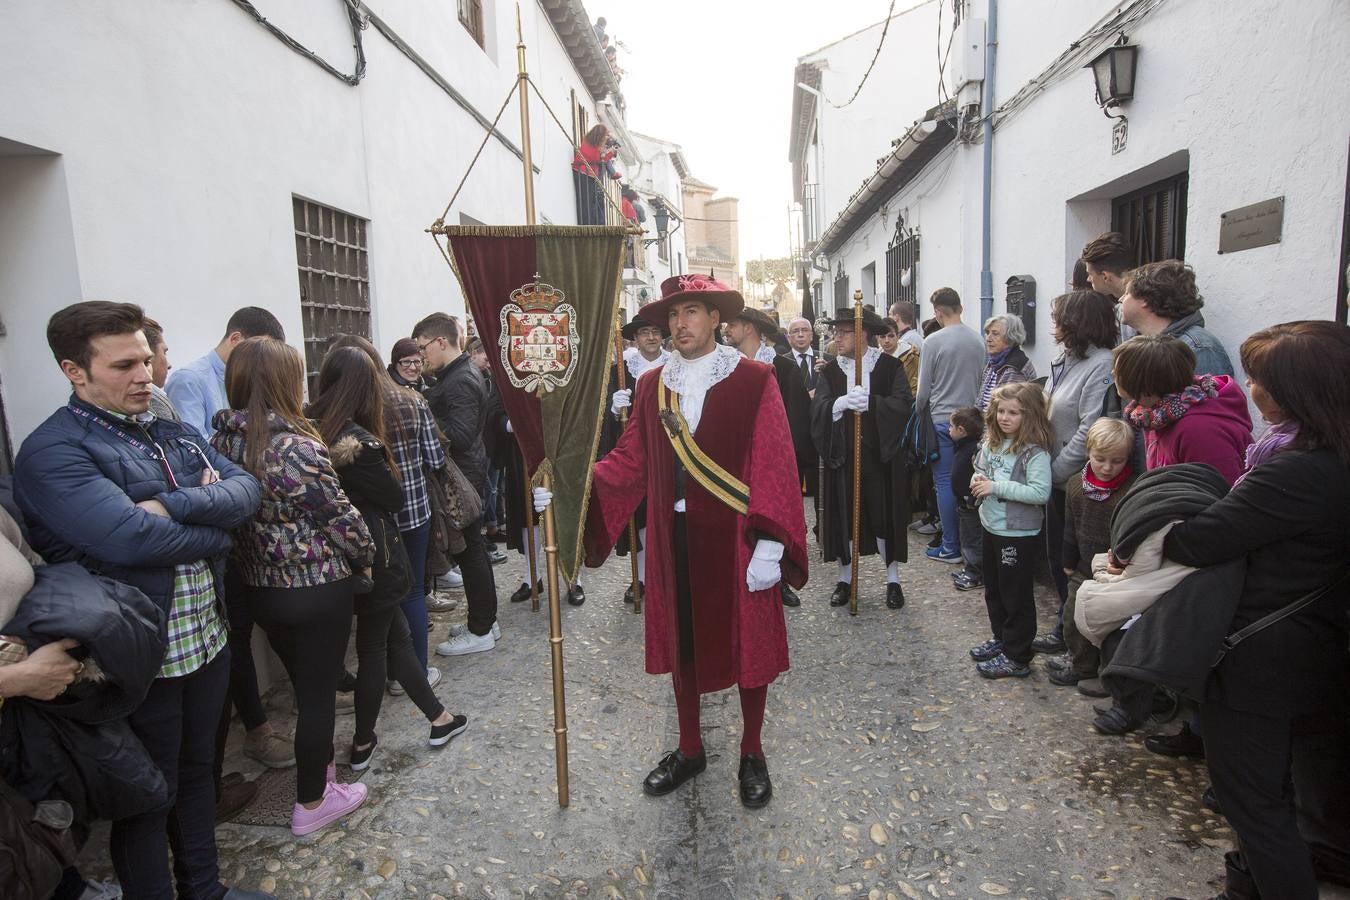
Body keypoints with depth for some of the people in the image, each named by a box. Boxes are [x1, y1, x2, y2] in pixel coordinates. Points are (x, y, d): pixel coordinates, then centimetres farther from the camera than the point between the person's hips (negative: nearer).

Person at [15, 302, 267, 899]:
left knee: (197, 773, 24)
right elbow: (131, 537, -30)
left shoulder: (175, 434, 7)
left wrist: (174, 505, -20)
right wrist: (215, 529, -14)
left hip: (207, 641, 7)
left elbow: (247, 489, -4)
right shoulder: (52, 452, -16)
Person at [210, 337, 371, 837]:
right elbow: (339, 517, -18)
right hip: (316, 589, -7)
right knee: (319, 693, 10)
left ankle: (319, 767, 45)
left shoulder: (222, 440, -1)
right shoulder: (296, 447, -23)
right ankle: (311, 804, 26)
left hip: (257, 586, 7)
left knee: (304, 685, 25)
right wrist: (366, 555, 0)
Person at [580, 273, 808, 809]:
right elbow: (630, 460, 3)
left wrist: (768, 543, -17)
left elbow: (774, 468, -10)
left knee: (748, 641, 11)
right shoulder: (652, 387, 7)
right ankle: (689, 750, 38)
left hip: (736, 539, -3)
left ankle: (752, 754, 34)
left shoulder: (755, 381, -7)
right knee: (679, 642, 16)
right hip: (673, 540, 4)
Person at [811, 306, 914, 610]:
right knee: (843, 516, 6)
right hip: (842, 456, 2)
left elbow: (904, 404, -12)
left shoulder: (890, 366, -1)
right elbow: (818, 409, -9)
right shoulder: (830, 371, 4)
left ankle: (893, 580, 23)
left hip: (881, 455, -2)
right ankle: (845, 578, 22)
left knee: (884, 516, 6)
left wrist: (870, 402, -26)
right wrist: (842, 402, -28)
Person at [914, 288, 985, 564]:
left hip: (942, 420, -5)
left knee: (945, 482, 2)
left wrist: (919, 414, 10)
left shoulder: (934, 342, -12)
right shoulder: (978, 340, 2)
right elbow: (982, 382, 11)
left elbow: (924, 389, -6)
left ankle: (951, 547, 7)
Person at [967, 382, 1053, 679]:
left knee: (1016, 596, 5)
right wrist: (977, 481, -4)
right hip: (992, 527, 8)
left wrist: (997, 487, -26)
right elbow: (980, 471, 18)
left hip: (1018, 533, -8)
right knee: (993, 589, 21)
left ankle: (1017, 657, 17)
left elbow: (1041, 492, -27)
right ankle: (1000, 638, 39)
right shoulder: (992, 442, 4)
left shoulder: (1034, 452, -19)